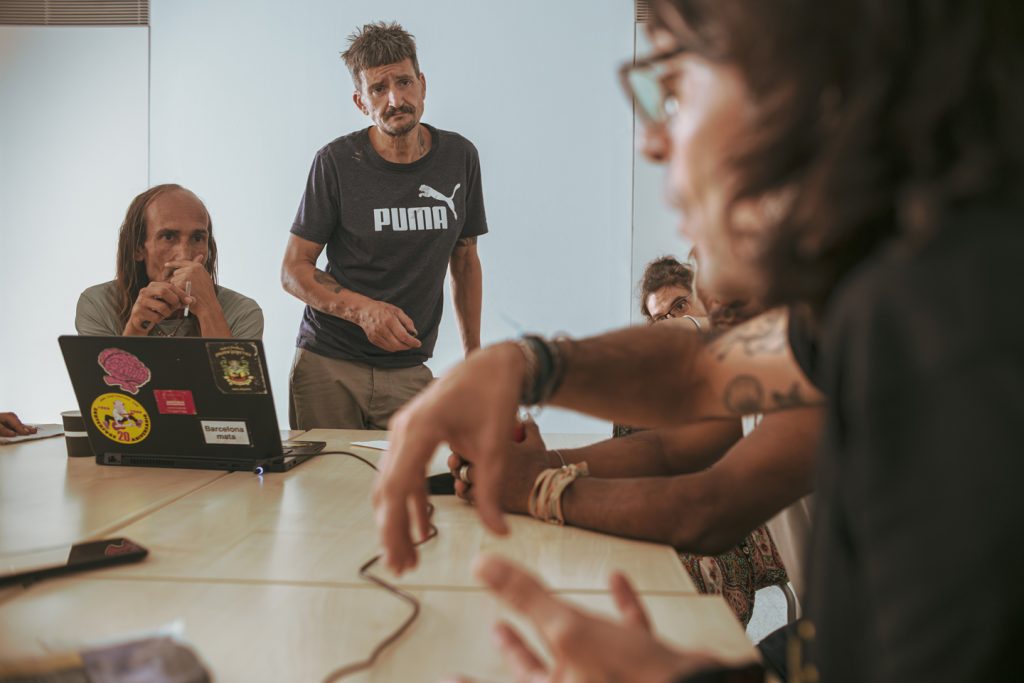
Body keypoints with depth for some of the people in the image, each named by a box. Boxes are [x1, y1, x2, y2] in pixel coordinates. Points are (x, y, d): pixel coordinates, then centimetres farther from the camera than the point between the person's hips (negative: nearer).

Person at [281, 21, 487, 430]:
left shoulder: (459, 158, 3)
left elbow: (465, 261, 13)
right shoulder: (337, 163, -6)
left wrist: (474, 355, 11)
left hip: (409, 371, 2)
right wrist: (363, 310, -19)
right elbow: (293, 270, -3)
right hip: (328, 365, -2)